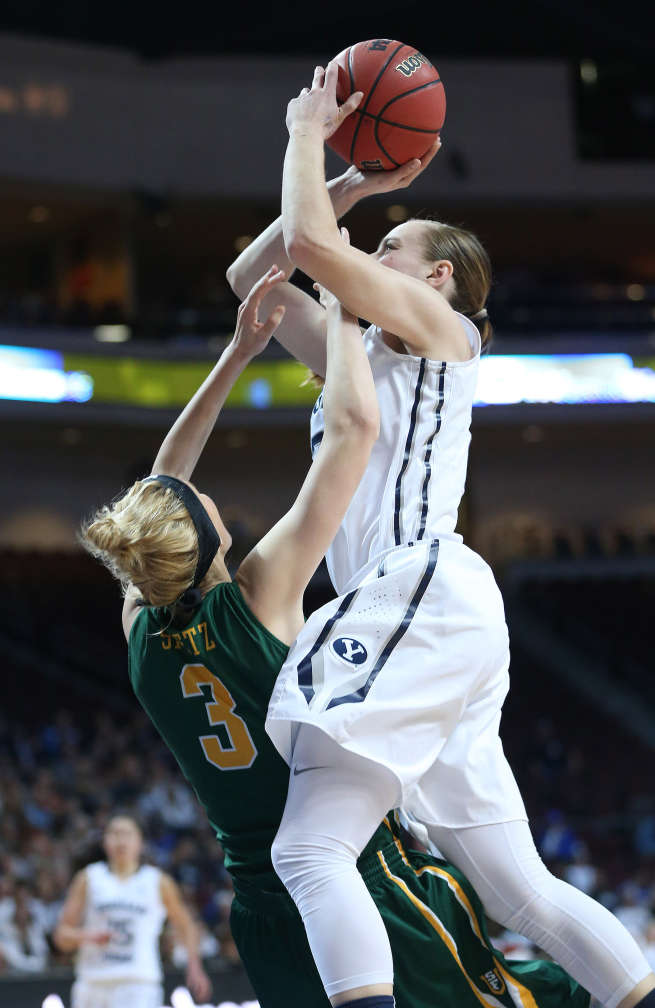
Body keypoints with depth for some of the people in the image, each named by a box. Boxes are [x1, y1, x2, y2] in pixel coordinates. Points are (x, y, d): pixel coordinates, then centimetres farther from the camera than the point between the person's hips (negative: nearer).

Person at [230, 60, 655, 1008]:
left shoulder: (437, 326, 6)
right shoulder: (368, 360, 29)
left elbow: (307, 243, -8)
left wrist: (309, 133, 8)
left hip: (421, 597, -10)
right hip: (410, 612, 10)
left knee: (311, 850, -22)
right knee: (518, 887, 6)